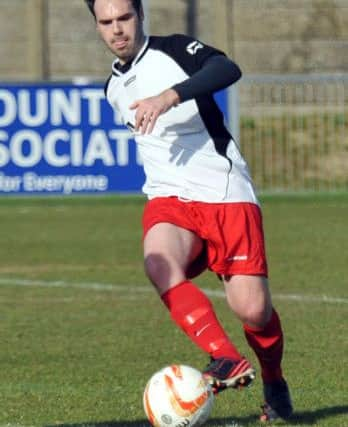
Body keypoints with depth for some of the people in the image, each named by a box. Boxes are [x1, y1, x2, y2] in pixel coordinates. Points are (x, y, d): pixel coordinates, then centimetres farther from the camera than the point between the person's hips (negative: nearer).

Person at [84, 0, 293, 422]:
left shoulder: (175, 50, -3)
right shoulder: (114, 88, 17)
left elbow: (227, 70, -24)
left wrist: (170, 96, -36)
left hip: (227, 195, -4)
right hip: (169, 198, 4)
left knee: (252, 309, -11)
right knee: (159, 264, -32)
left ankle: (274, 384, 20)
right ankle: (227, 360, -35)